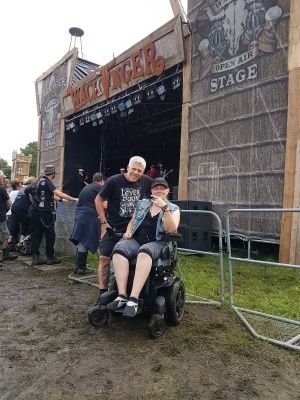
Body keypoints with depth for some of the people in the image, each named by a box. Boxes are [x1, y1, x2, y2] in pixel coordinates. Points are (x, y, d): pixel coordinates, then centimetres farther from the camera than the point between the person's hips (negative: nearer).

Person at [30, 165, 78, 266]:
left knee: (37, 235, 10)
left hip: (35, 211, 9)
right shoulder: (47, 182, -13)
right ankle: (50, 257, 11)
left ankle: (35, 258, 14)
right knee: (50, 235, 3)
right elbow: (59, 194, -23)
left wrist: (60, 199, 25)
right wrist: (74, 199, -21)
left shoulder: (40, 180, 13)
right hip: (45, 212, -9)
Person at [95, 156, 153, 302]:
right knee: (104, 258, -6)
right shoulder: (114, 181, -10)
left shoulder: (147, 182, -3)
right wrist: (104, 221, -6)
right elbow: (98, 200, -1)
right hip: (112, 227, -2)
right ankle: (103, 293, 5)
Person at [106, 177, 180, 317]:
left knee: (144, 252, -39)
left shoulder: (173, 208, 9)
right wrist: (128, 231, 5)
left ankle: (133, 299, -41)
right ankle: (122, 296, -33)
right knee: (119, 249, -30)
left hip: (157, 243, -3)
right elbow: (132, 221, 26)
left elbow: (172, 229, -7)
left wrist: (164, 208, -16)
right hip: (135, 240, 4)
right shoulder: (142, 204, 19)